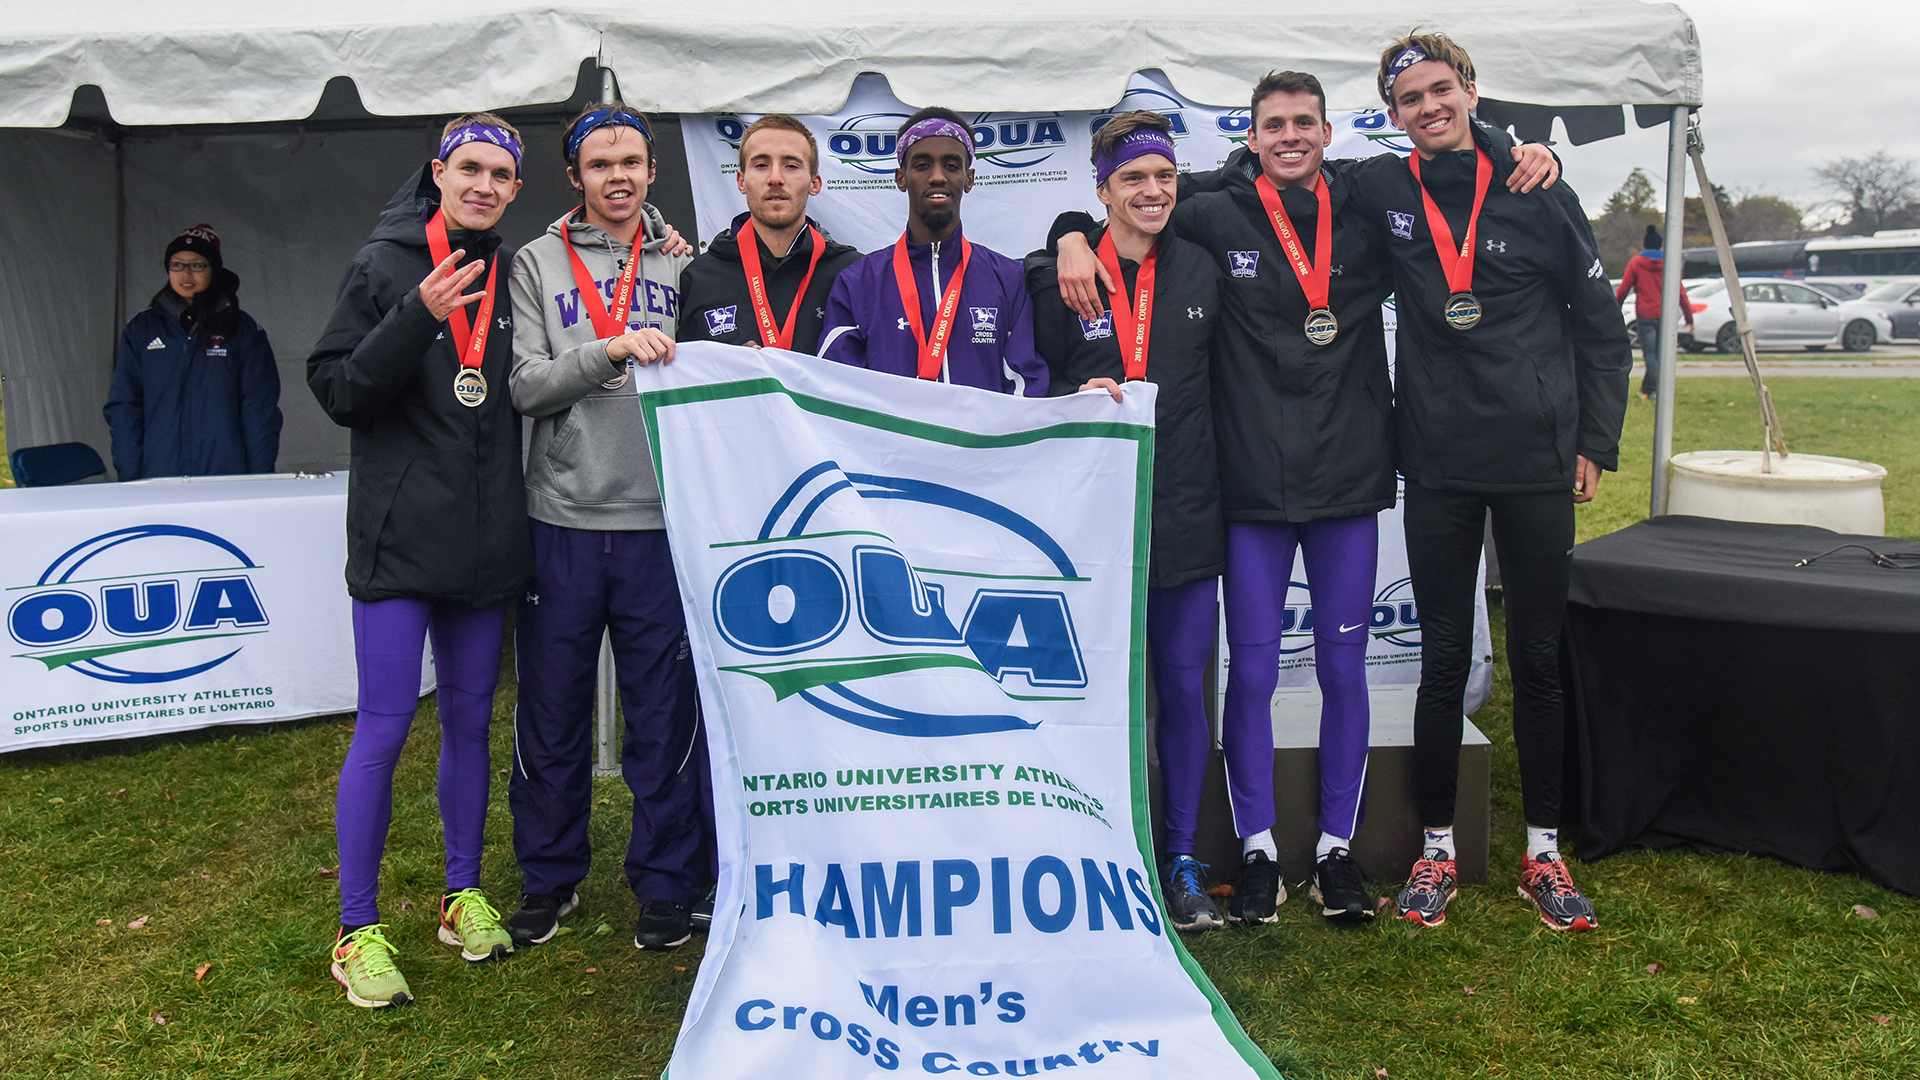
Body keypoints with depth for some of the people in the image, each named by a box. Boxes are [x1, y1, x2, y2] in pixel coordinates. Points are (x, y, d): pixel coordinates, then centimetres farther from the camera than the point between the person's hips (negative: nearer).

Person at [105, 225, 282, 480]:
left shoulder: (243, 329, 7)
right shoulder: (140, 330, 11)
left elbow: (261, 409, 3)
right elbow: (123, 408, 9)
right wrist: (129, 477, -1)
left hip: (227, 479, -1)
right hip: (157, 478, 1)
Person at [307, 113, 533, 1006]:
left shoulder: (515, 276, 9)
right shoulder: (384, 265, -1)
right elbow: (335, 390, -6)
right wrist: (416, 319, -18)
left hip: (487, 545, 4)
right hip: (399, 536, -4)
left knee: (470, 720, 12)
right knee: (384, 726, -2)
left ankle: (463, 893, 27)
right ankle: (357, 929, 10)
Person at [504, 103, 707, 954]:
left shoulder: (683, 266, 10)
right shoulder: (538, 264, 7)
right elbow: (527, 387, -5)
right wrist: (610, 349, -18)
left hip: (659, 522, 0)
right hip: (561, 518, 0)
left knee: (664, 710, 4)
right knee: (552, 712, 9)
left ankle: (666, 882, 20)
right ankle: (549, 875, 27)